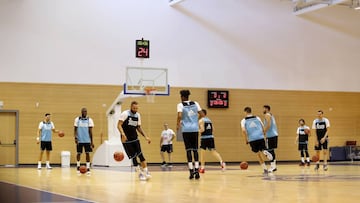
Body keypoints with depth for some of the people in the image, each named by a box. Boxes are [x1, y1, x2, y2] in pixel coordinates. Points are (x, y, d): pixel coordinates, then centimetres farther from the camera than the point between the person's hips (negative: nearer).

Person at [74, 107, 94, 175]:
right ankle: (78, 166, 25)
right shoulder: (77, 119, 1)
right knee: (78, 153, 7)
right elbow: (75, 129, 2)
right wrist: (75, 138, -12)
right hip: (79, 140, 0)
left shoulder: (89, 120, 1)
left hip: (87, 140, 0)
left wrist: (92, 141, -1)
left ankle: (88, 168, -2)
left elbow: (90, 131, 2)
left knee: (87, 153, -4)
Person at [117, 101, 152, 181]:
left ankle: (146, 172, -6)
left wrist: (145, 136, 7)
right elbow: (119, 125, -17)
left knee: (140, 155, -10)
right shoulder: (125, 114, -11)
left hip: (135, 138, 4)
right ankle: (140, 173, 6)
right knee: (133, 157, -5)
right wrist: (123, 134, -33)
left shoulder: (138, 115, 7)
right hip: (126, 139, -4)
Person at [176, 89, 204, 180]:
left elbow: (180, 116, -15)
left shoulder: (180, 105, -1)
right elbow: (202, 115, 6)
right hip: (195, 129, 3)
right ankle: (196, 170, -1)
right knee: (195, 150, 8)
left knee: (189, 150, 0)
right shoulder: (195, 103, 10)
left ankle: (191, 170, -7)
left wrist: (178, 125, -1)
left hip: (186, 129, -3)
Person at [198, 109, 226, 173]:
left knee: (202, 152, 5)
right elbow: (212, 129, 17)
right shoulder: (209, 120, 17)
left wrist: (197, 131, 0)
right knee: (213, 151, 1)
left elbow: (202, 130, -16)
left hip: (204, 138, -6)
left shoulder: (201, 120, -6)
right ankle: (222, 162, -18)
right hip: (211, 137, 6)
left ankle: (202, 167, 7)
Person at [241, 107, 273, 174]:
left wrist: (246, 139, 4)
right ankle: (265, 152, -25)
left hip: (252, 139, -1)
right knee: (263, 149, 14)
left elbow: (243, 130, -6)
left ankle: (265, 169, 7)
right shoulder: (257, 118, 16)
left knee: (259, 154, 12)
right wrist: (264, 136, 26)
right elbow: (263, 128, 13)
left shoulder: (244, 120, 9)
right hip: (261, 137, 1)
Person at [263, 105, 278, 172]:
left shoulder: (267, 115, -8)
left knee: (270, 151, -10)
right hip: (274, 134, 10)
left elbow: (268, 125, -20)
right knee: (272, 150, 13)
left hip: (270, 135, -10)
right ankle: (274, 166, 14)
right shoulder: (271, 115, 22)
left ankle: (272, 166, -13)